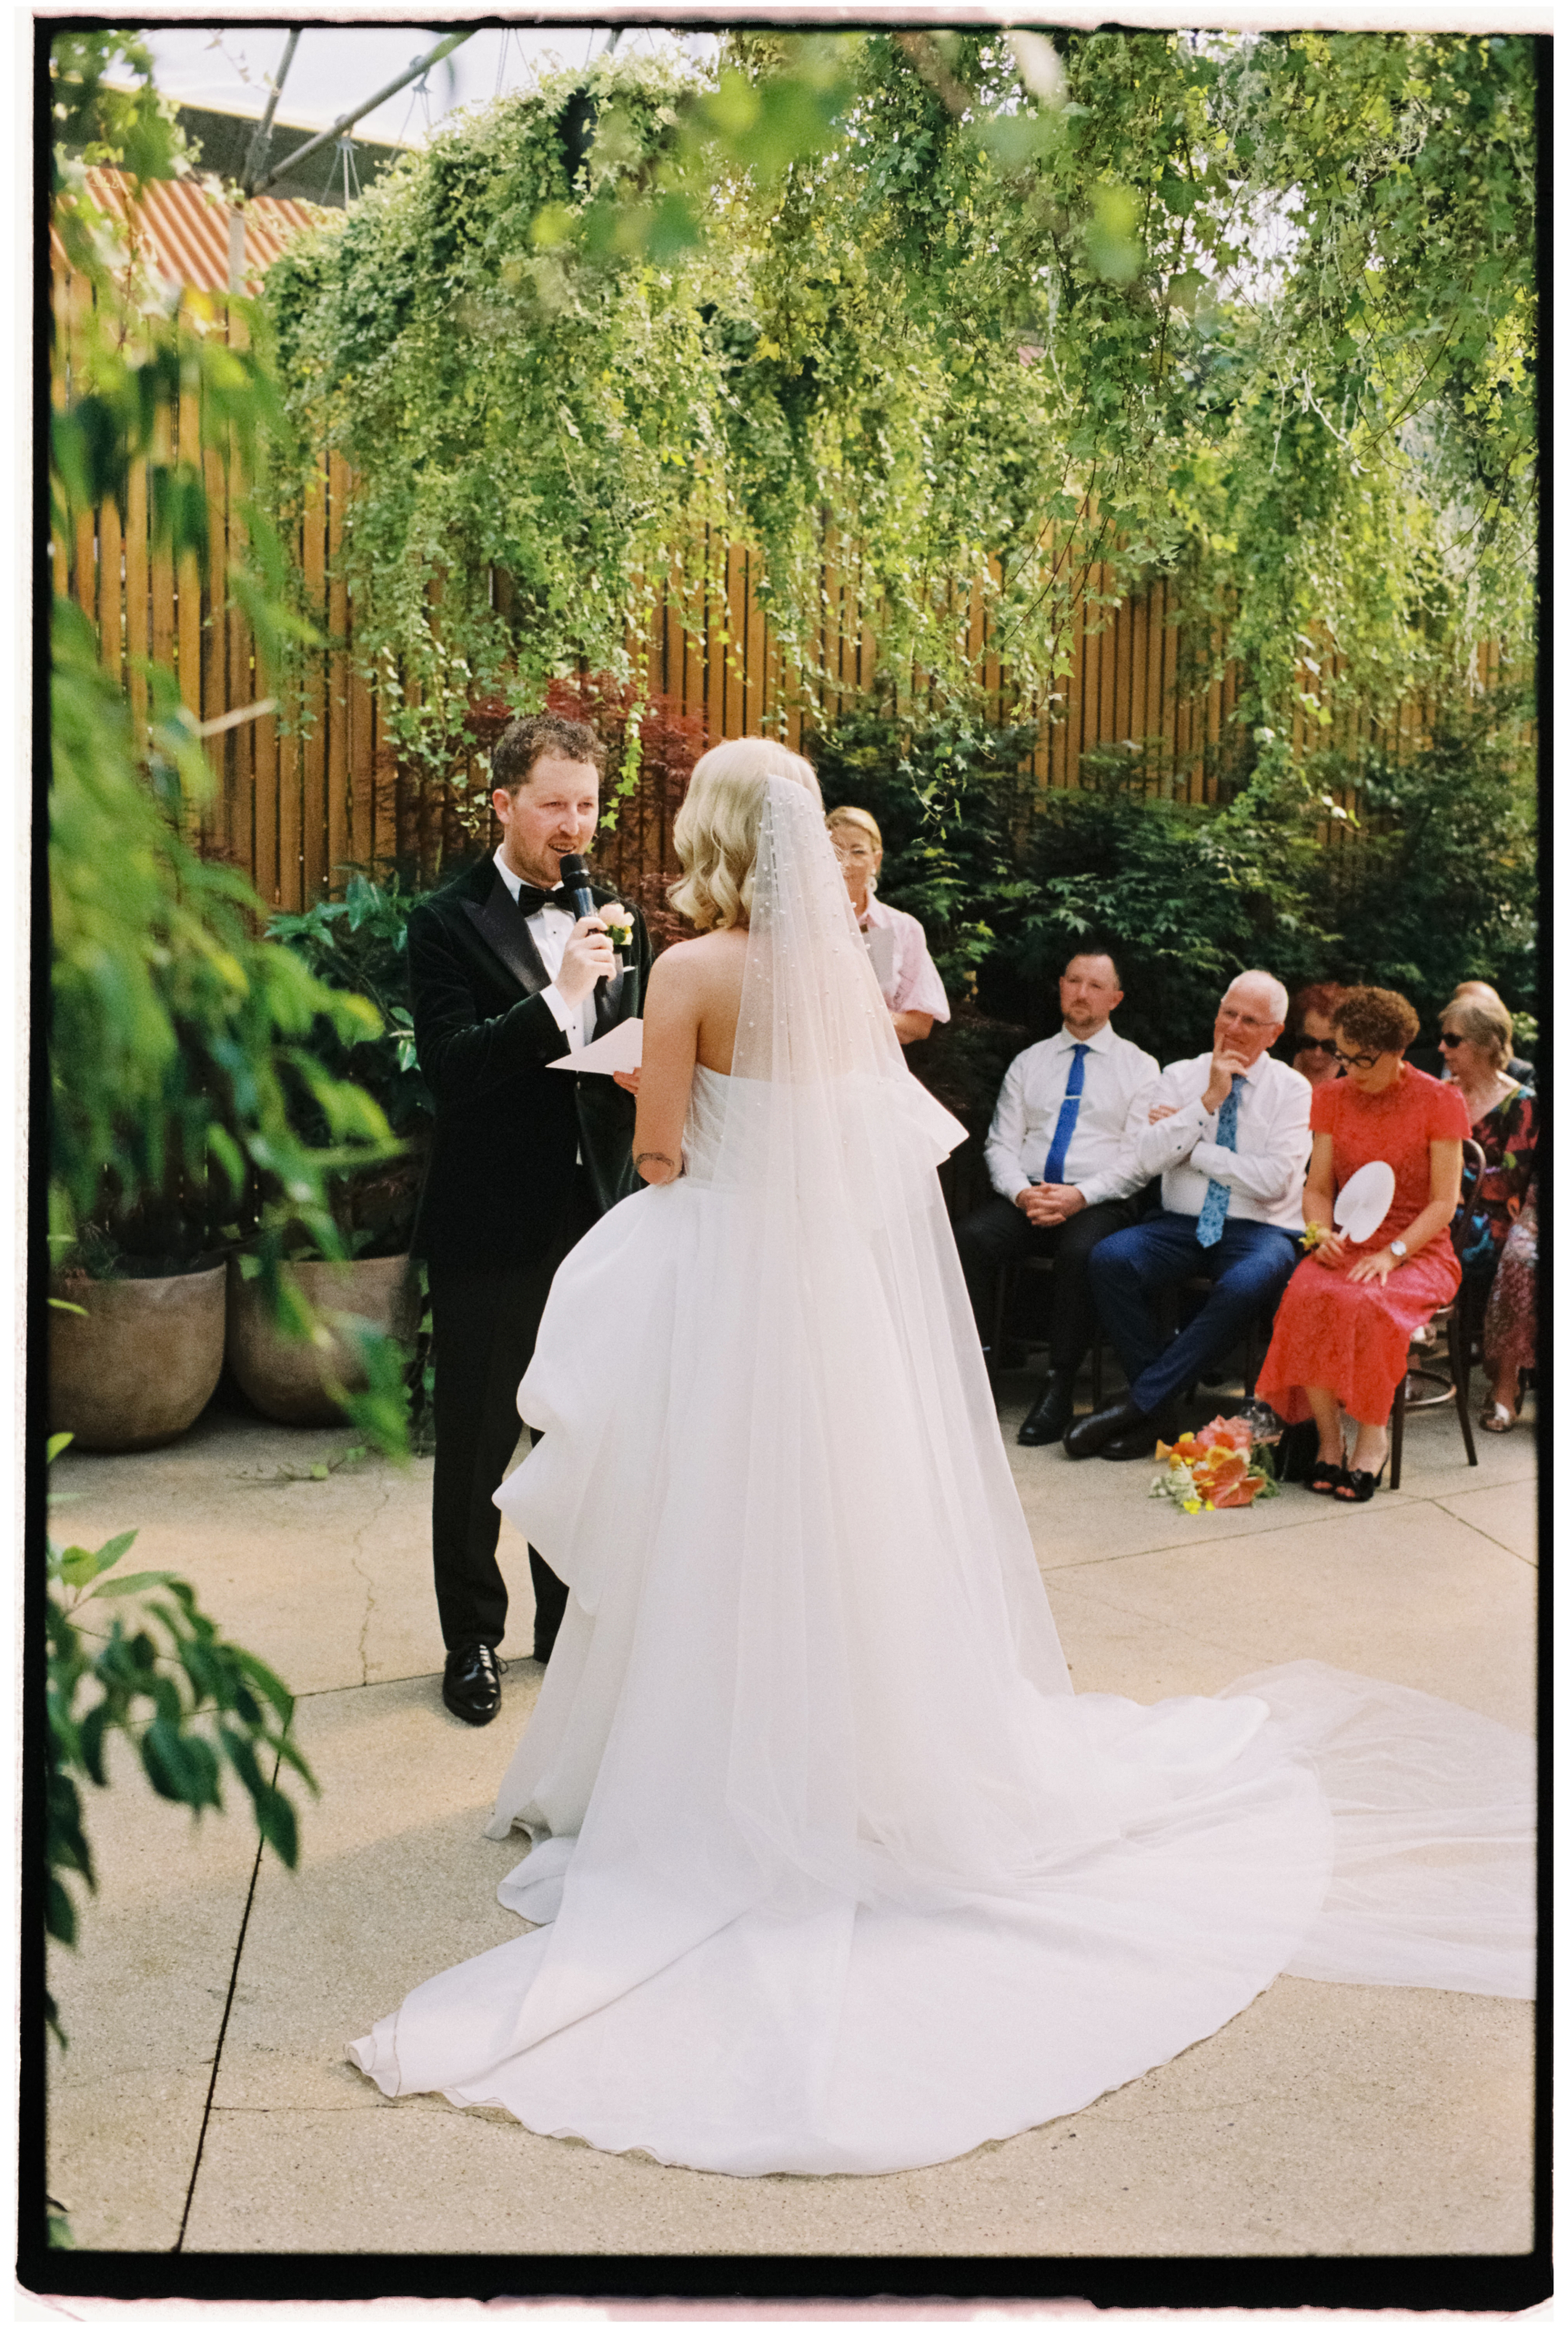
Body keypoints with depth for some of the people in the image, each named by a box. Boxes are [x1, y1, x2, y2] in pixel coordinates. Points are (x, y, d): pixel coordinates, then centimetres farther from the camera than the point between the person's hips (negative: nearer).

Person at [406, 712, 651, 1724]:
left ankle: (571, 1620, 31)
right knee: (477, 1440, 7)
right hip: (494, 1223, -4)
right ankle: (474, 1639, 23)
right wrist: (560, 994, -26)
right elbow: (450, 1066, -18)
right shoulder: (449, 923, -7)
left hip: (597, 1212, 5)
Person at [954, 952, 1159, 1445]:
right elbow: (1001, 1143, 11)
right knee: (970, 1236, -29)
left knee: (1080, 1251, -37)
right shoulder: (1029, 1062, 19)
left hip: (1100, 1202, -3)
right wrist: (1022, 1192, -10)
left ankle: (1059, 1389, -27)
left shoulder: (1139, 1067, 10)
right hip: (1026, 1196, 3)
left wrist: (1080, 1195, -15)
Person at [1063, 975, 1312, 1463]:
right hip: (1180, 1224, 3)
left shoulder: (1291, 1090, 2)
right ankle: (1158, 1412, -18)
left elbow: (1273, 1179, -12)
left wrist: (1193, 1148, -7)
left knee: (1243, 1286, -37)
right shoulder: (1180, 1076, 10)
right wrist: (1209, 1099, -11)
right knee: (1109, 1258, -27)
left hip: (1258, 1232, -3)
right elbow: (1149, 1158, -5)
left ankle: (1137, 1403, -25)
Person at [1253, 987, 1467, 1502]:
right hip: (1346, 1247, 3)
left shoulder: (1440, 1102, -2)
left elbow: (1444, 1203, -5)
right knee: (1306, 1296, -32)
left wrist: (1392, 1252, -19)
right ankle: (1328, 1437, -21)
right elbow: (1318, 1187, 12)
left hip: (1419, 1251, -3)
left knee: (1365, 1304, -37)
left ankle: (1372, 1438, -18)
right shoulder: (1332, 1098, 11)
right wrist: (1322, 1232, -10)